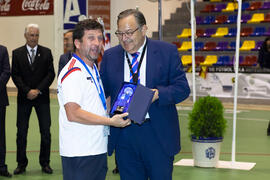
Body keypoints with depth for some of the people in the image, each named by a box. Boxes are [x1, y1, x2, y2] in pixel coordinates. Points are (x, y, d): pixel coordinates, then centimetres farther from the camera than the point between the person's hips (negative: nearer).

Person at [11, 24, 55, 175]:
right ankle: (21, 163, 13)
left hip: (42, 97, 0)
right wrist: (27, 91, -11)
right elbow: (15, 75, 0)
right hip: (24, 98, 0)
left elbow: (51, 74, -1)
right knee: (21, 132, 3)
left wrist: (38, 90, -11)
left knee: (46, 132, 2)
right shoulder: (17, 53, 5)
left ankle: (45, 163, 13)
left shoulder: (46, 52, 5)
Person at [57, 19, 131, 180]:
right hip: (79, 154, -9)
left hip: (98, 149, 9)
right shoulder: (73, 73, -14)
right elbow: (73, 113, -23)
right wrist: (110, 121, -21)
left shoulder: (93, 69, 16)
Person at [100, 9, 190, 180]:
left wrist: (158, 94, -22)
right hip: (124, 135, 2)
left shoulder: (167, 51, -2)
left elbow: (183, 88, -5)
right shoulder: (110, 56, 7)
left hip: (158, 134, -2)